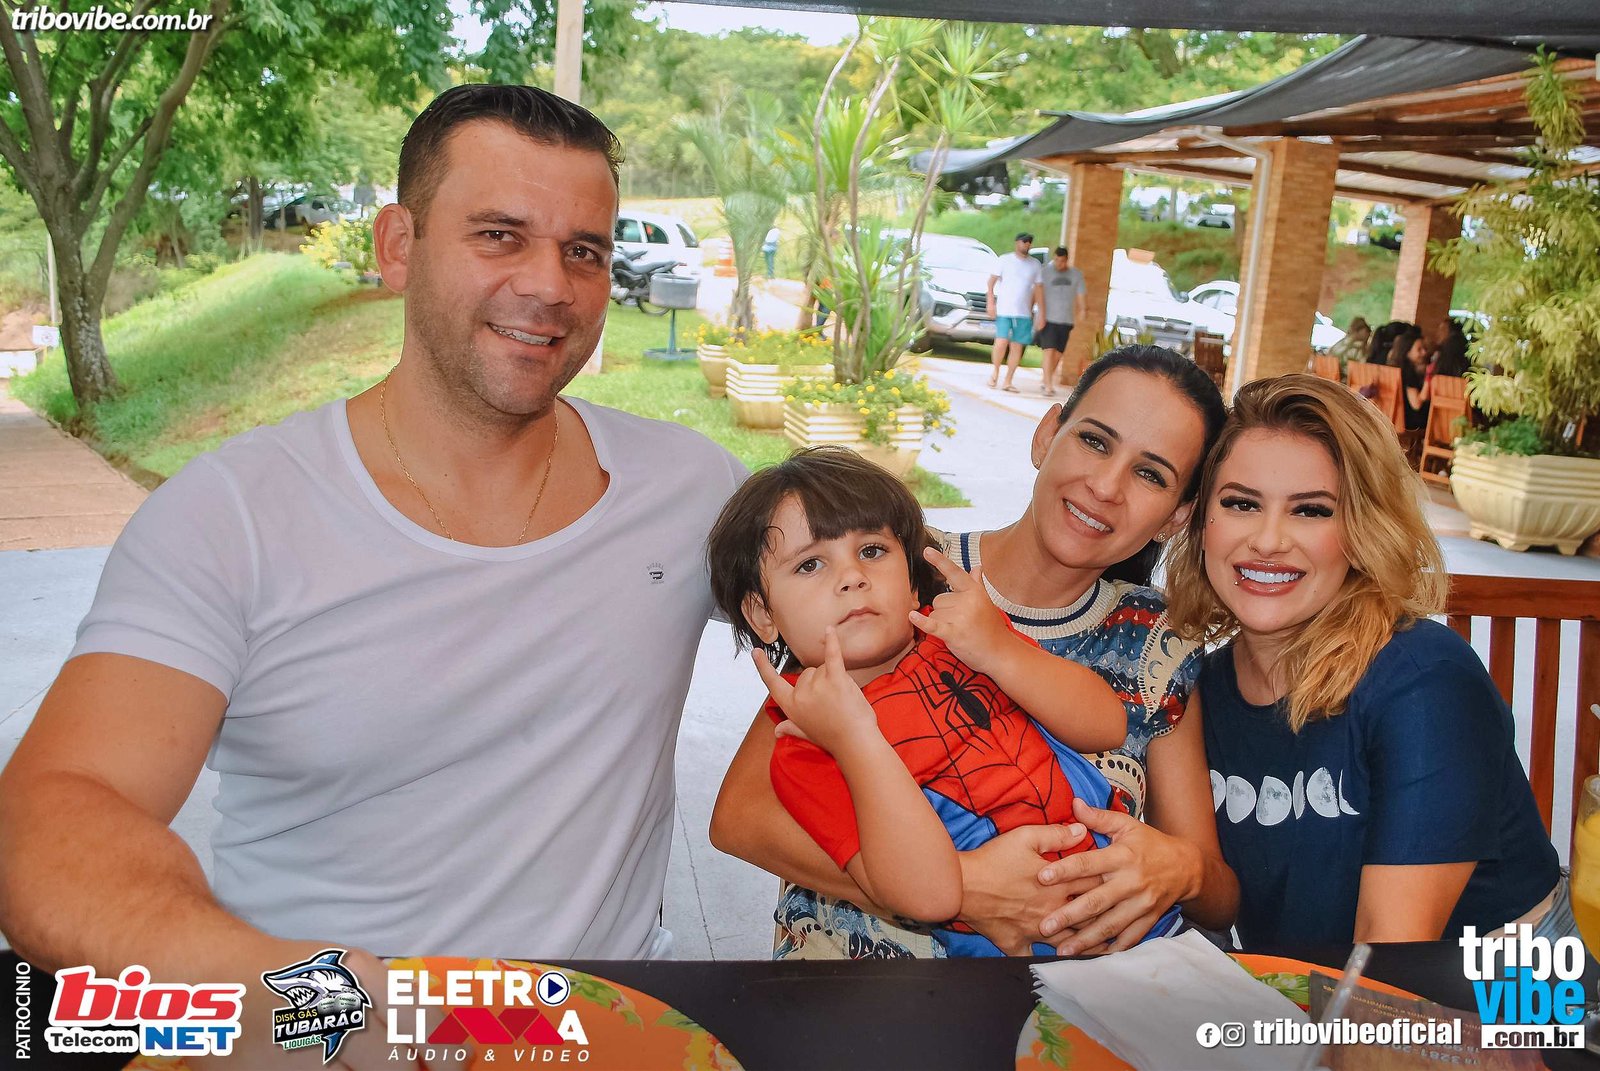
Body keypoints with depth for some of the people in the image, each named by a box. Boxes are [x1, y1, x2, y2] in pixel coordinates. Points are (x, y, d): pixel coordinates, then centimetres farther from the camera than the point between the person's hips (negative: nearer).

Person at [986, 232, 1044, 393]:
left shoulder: (1035, 264, 11)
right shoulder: (1005, 260, 2)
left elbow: (1039, 289, 13)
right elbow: (992, 281, 3)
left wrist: (1041, 313, 8)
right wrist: (991, 302, -9)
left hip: (1024, 313, 4)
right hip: (1004, 311, -3)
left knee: (1017, 347, 2)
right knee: (1002, 342, -16)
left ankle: (1008, 381, 11)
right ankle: (995, 372, 8)